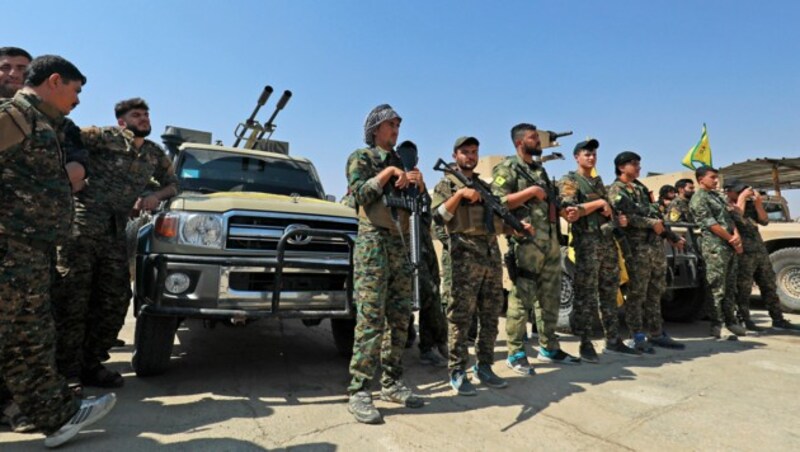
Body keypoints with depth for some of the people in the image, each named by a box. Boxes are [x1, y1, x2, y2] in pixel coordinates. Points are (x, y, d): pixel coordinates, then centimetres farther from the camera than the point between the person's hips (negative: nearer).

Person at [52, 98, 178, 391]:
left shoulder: (155, 154, 16)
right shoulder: (105, 137, 0)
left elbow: (172, 183, 24)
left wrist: (156, 196, 7)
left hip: (116, 235, 6)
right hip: (81, 227, -5)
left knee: (114, 301, 4)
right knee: (72, 300, -5)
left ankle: (91, 365, 17)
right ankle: (66, 372, 5)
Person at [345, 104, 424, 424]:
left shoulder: (400, 162, 22)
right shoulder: (360, 157, 4)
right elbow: (360, 194, -13)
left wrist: (418, 183, 1)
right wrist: (389, 172, -12)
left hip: (401, 244, 7)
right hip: (373, 243, -7)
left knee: (399, 318, 6)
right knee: (370, 319, -10)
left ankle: (392, 384, 16)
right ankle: (359, 393, -4)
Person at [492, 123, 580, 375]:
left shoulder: (540, 169, 22)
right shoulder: (507, 168, -3)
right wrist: (530, 191, -14)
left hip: (551, 242, 9)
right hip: (526, 243, -8)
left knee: (550, 298, 13)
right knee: (521, 299, -5)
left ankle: (549, 348, 25)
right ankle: (516, 354, 5)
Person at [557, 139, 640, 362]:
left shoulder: (598, 181, 22)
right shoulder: (569, 181, -2)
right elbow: (568, 212, -16)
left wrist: (618, 218, 5)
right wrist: (599, 203, -12)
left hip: (608, 241, 8)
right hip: (587, 242, -8)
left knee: (610, 293, 11)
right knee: (586, 295, -4)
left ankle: (613, 341, 19)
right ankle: (585, 344, 4)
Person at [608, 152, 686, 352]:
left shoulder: (641, 188, 22)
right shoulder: (616, 189, -3)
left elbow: (657, 215, 25)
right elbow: (626, 216, -17)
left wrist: (673, 237, 24)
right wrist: (651, 223, -14)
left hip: (657, 245, 8)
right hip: (637, 247, -8)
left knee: (655, 293, 11)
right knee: (637, 294, -4)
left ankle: (656, 334, 19)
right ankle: (638, 337, 4)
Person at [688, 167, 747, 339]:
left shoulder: (717, 196, 21)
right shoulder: (699, 199, -7)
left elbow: (729, 217, 15)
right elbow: (711, 224, -13)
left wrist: (737, 236, -3)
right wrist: (732, 240, -8)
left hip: (730, 246, 9)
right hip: (715, 247, -9)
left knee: (730, 286, 13)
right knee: (717, 288, -5)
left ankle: (730, 320, 22)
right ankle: (716, 324, 2)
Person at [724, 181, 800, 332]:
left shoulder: (749, 204, 17)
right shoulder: (726, 206, -4)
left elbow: (764, 221, 12)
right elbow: (737, 216, -23)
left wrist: (758, 204, -1)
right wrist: (741, 198, -14)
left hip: (760, 250, 7)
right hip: (743, 253, -7)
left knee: (769, 286, 12)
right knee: (743, 289, -3)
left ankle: (778, 320, 20)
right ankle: (744, 321, 6)